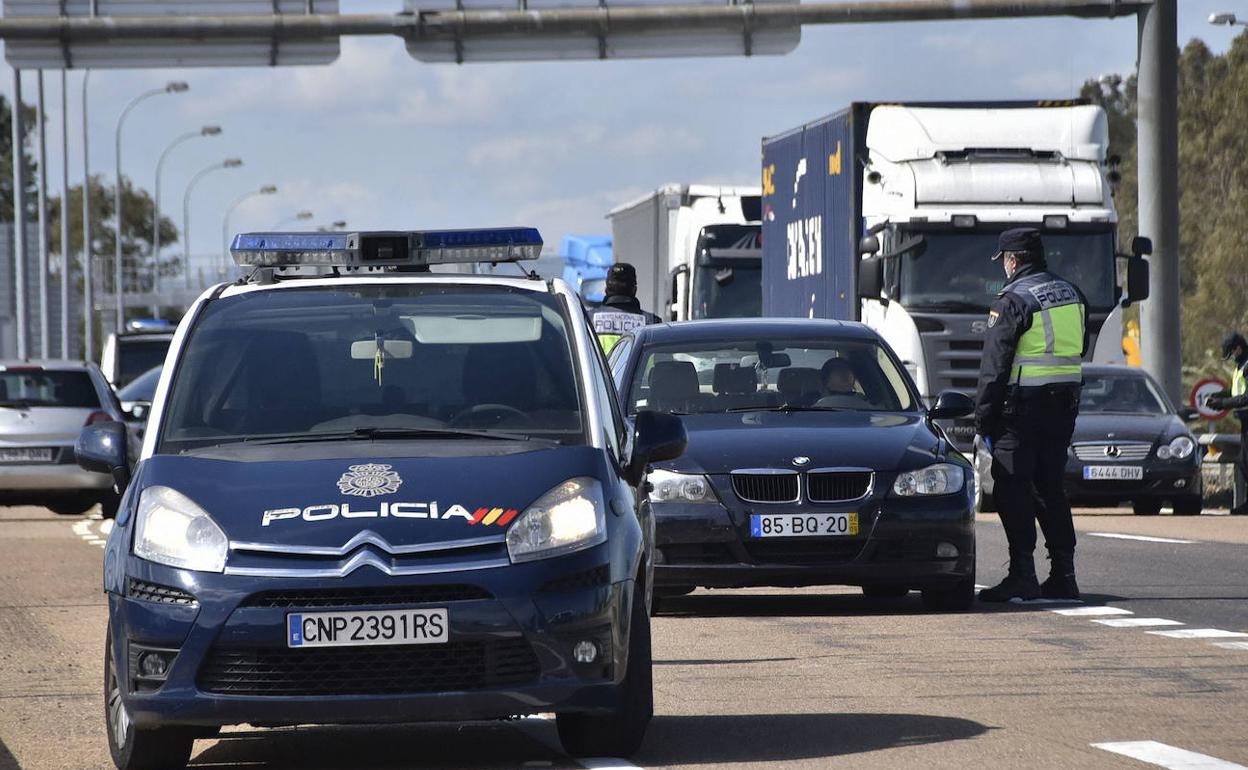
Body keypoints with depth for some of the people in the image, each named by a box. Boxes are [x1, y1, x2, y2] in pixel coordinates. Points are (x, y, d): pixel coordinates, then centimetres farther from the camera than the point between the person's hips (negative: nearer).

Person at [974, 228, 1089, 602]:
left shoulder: (1013, 301, -10)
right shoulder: (1072, 295, 12)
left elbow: (994, 366, -11)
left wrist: (984, 420, -7)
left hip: (1023, 403, -7)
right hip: (1065, 404, 7)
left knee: (1013, 488, -3)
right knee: (1049, 487, 13)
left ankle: (1022, 575, -9)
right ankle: (1063, 574, 10)